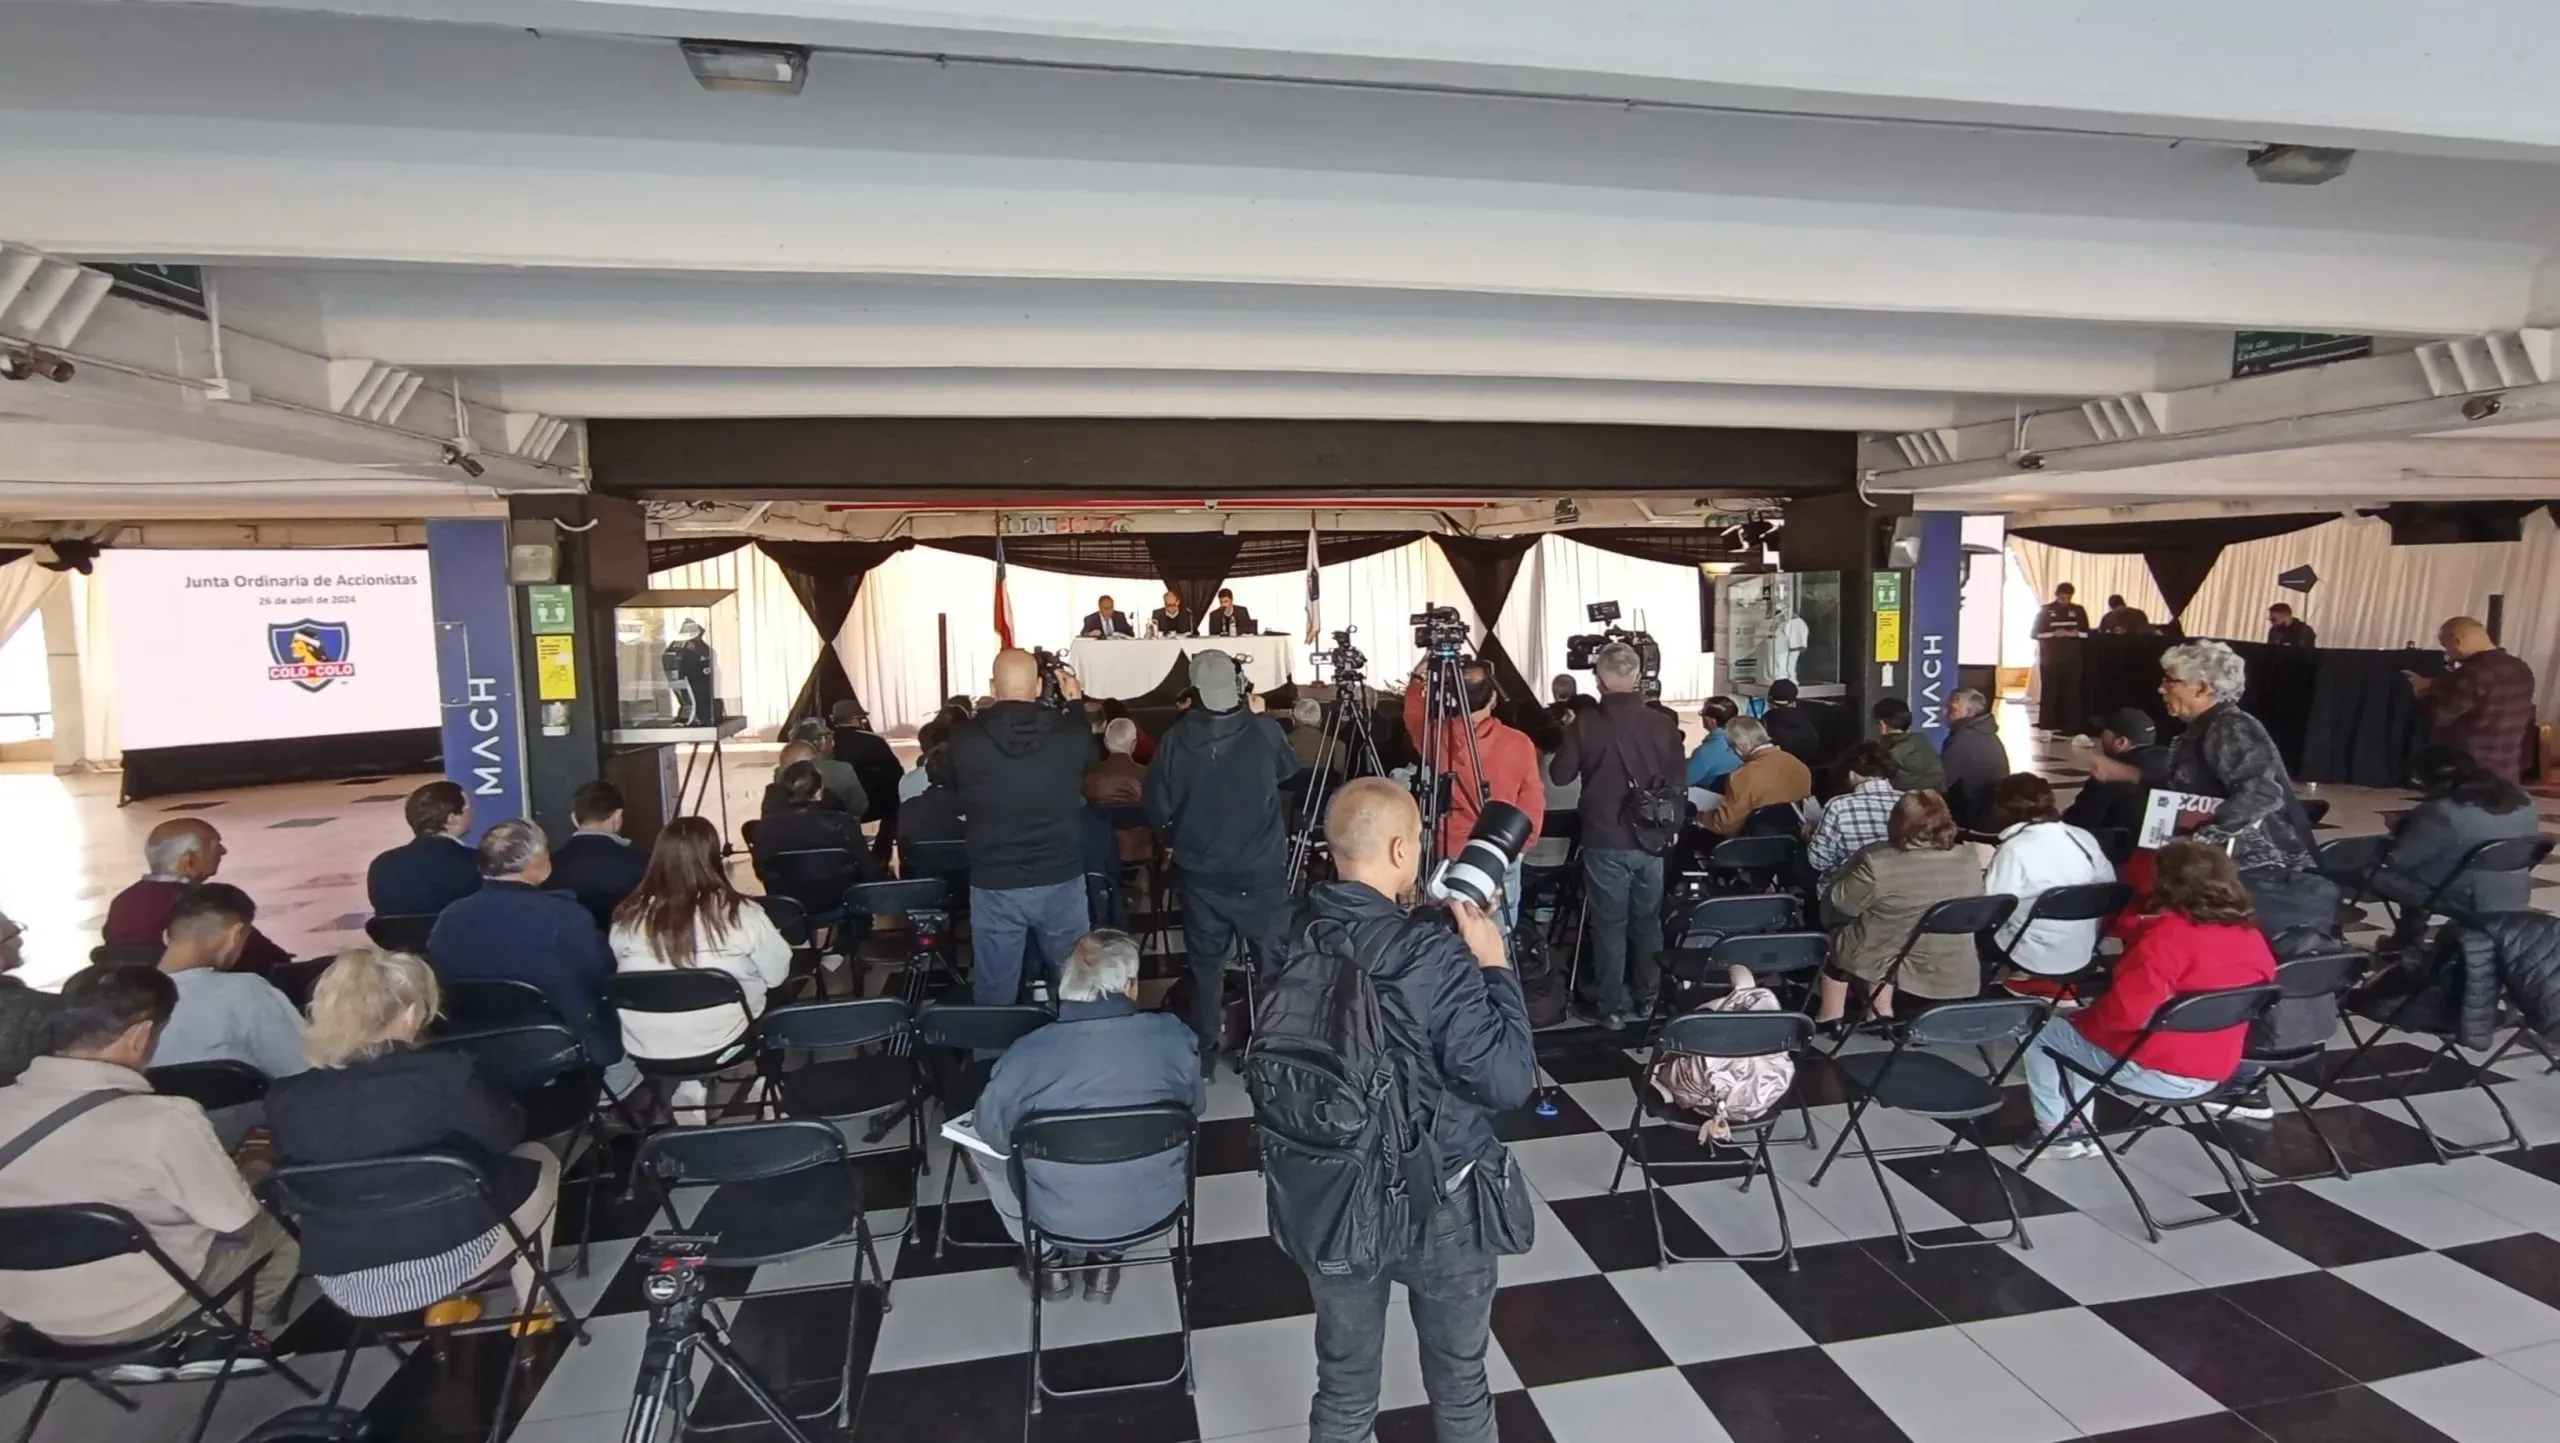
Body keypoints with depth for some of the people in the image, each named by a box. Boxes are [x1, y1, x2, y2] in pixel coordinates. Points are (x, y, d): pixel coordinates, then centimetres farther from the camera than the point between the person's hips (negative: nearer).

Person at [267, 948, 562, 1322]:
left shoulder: (286, 1098, -6)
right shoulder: (442, 1072, -19)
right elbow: (506, 1134, -2)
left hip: (345, 1284, 5)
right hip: (444, 1261, -4)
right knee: (538, 1160, 23)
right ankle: (530, 1304, 30)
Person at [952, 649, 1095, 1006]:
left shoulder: (965, 738, -13)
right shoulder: (1070, 732, -12)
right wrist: (1076, 702, 25)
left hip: (993, 884, -1)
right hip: (1061, 879, 1)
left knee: (994, 994, 12)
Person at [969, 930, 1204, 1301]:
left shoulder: (1025, 1054, -22)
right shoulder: (1172, 1036, -17)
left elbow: (993, 1134, -6)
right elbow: (1196, 1105, 1)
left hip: (1062, 1216, -1)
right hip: (1156, 1205, 1)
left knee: (978, 1142, 23)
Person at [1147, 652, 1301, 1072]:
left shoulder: (1178, 739, -10)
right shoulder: (1263, 730, -9)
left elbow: (1157, 806, -4)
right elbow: (1290, 767, 11)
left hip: (1202, 874, 1)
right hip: (1262, 871, -1)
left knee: (1205, 965, 12)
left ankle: (1202, 1056, 20)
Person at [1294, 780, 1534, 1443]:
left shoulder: (1290, 938, -11)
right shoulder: (1433, 957, -27)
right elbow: (1510, 1082, -23)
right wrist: (1494, 965, -12)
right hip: (1438, 1201, -4)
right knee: (1459, 1388, 22)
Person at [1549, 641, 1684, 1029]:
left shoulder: (1585, 726, -13)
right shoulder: (1664, 725, -6)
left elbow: (1558, 775, -1)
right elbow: (1678, 781, 4)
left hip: (1605, 841, -3)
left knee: (1609, 924, 6)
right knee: (1648, 920, 16)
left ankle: (1610, 1007, 11)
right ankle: (1647, 998, 27)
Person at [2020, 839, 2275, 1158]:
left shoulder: (2169, 934, -23)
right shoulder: (2252, 937, 0)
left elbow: (2124, 1010, -26)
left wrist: (2082, 1017, -7)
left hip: (2156, 1071, -8)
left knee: (2042, 1032, 11)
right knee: (2078, 1032, 27)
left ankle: (2054, 1130, 15)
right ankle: (2079, 1128, 24)